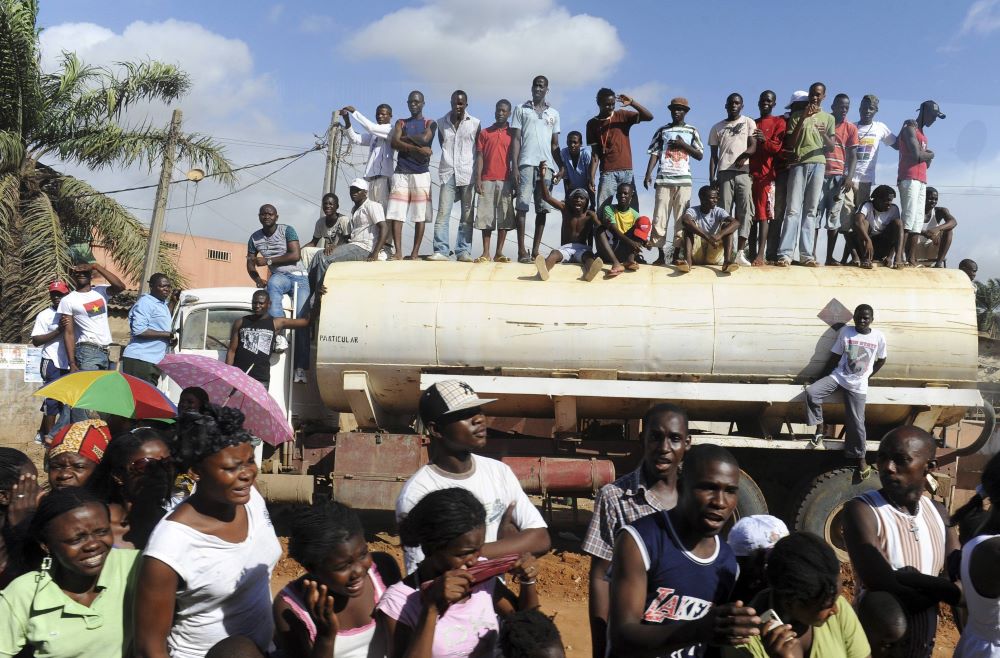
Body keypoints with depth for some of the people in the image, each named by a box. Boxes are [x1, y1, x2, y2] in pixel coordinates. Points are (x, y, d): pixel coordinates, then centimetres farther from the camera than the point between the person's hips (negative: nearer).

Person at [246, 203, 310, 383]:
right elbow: (250, 264, 12)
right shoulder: (255, 238, 8)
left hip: (299, 276, -2)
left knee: (302, 318, -17)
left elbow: (295, 255, -15)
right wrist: (258, 279, -9)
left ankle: (300, 368, -21)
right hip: (279, 276, 2)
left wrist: (268, 261, -16)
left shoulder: (287, 230, -5)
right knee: (273, 284, -37)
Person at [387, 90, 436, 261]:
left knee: (420, 215, -3)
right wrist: (418, 149, -11)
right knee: (396, 214, -9)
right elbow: (394, 143, -1)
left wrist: (405, 138, 3)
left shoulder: (430, 124, 11)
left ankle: (415, 253, 0)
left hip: (421, 173, -2)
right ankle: (398, 252, -9)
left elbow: (424, 139, -10)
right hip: (401, 173, 2)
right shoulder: (401, 123, 17)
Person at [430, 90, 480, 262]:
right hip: (448, 174, 1)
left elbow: (479, 150, 7)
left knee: (467, 216, 0)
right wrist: (450, 160, 13)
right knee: (442, 214, -7)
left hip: (468, 175, -1)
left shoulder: (475, 123, 4)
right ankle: (441, 250, -7)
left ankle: (464, 251, 2)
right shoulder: (441, 123, 9)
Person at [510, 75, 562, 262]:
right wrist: (515, 167, -7)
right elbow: (515, 139, 3)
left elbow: (555, 144, 18)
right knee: (522, 206, -7)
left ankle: (535, 250, 4)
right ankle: (521, 250, -7)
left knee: (542, 208, 0)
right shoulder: (521, 109, 9)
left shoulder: (554, 113, 18)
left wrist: (561, 168, 8)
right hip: (526, 164, -3)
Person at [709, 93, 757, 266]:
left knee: (745, 211, -11)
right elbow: (713, 155, 14)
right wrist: (711, 178, 2)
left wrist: (745, 155, -21)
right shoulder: (717, 128, 18)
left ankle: (740, 252, -14)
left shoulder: (748, 123, 15)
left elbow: (753, 146, 2)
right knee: (724, 213, -5)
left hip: (743, 172, -1)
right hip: (724, 172, 1)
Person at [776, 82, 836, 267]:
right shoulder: (797, 116, 12)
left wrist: (825, 135, -12)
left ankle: (806, 254, -3)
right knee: (793, 209, -10)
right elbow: (789, 144, 2)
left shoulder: (829, 118, 16)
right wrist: (802, 119, -6)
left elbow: (832, 147, 10)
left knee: (811, 210, -2)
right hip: (798, 164, -1)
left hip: (818, 164, 2)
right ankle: (785, 253, -15)